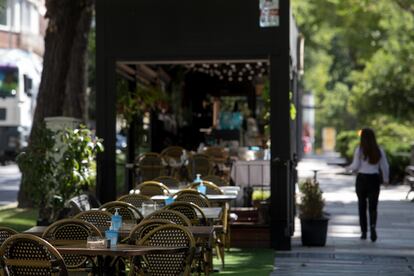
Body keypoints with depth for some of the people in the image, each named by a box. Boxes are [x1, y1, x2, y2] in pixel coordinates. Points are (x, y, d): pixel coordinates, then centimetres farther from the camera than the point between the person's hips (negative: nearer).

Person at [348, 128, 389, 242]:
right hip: (374, 179, 1)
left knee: (362, 206, 13)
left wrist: (349, 167, 14)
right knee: (373, 207, 6)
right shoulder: (379, 150, 0)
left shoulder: (359, 150, -7)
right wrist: (385, 179, 18)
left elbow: (355, 166, -8)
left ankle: (364, 232, 16)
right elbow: (385, 166, 2)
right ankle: (373, 226, -21)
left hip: (362, 179, -1)